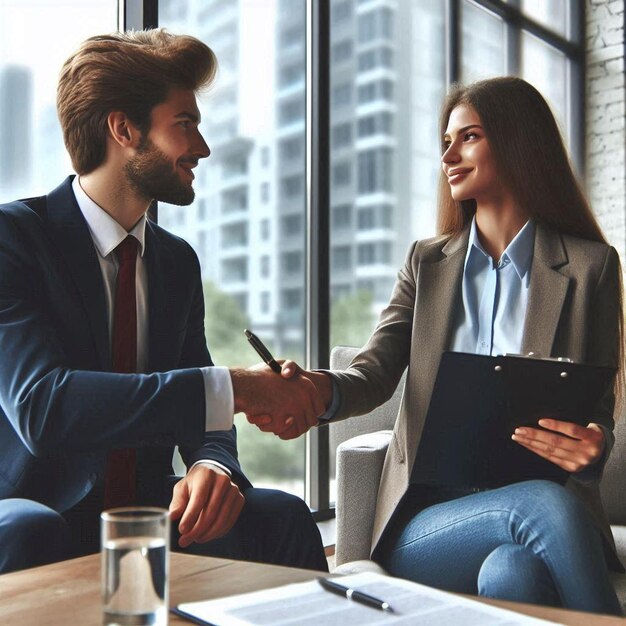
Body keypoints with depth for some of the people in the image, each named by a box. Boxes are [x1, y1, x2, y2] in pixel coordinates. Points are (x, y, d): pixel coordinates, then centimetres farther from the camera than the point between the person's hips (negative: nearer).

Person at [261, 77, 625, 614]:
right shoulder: (426, 262, 15)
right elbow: (377, 372, 1)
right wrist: (321, 391, -23)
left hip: (545, 498, -1)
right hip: (422, 522, 1)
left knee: (511, 576, -36)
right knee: (546, 505, -32)